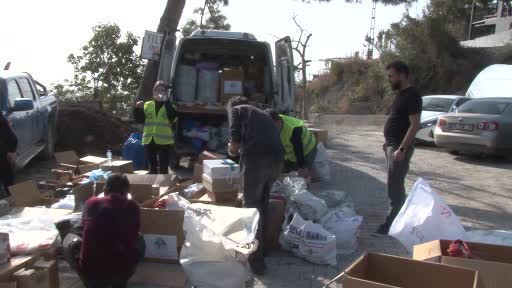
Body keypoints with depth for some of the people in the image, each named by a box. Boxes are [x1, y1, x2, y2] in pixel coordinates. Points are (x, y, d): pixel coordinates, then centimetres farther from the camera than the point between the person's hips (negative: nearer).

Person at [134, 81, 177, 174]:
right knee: (152, 167, 11)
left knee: (163, 168, 1)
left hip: (164, 141, -2)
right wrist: (138, 109, -10)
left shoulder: (168, 105, 5)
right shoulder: (147, 105, 10)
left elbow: (173, 117, -15)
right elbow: (139, 120, 6)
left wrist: (167, 102, -19)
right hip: (149, 141, 2)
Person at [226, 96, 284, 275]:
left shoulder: (235, 110, 17)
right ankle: (260, 249, 35)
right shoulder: (262, 114, 35)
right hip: (277, 158, 6)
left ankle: (256, 261, 7)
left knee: (251, 206, 4)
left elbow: (236, 140, 1)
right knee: (262, 204, 23)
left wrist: (232, 150, 22)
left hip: (256, 157, -6)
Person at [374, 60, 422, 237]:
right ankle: (399, 218, 27)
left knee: (395, 186, -6)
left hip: (400, 147, -10)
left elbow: (414, 125, -22)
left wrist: (402, 149, -26)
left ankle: (392, 224, 1)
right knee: (396, 185, 16)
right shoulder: (401, 94, 13)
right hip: (392, 145, 10)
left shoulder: (412, 96, -17)